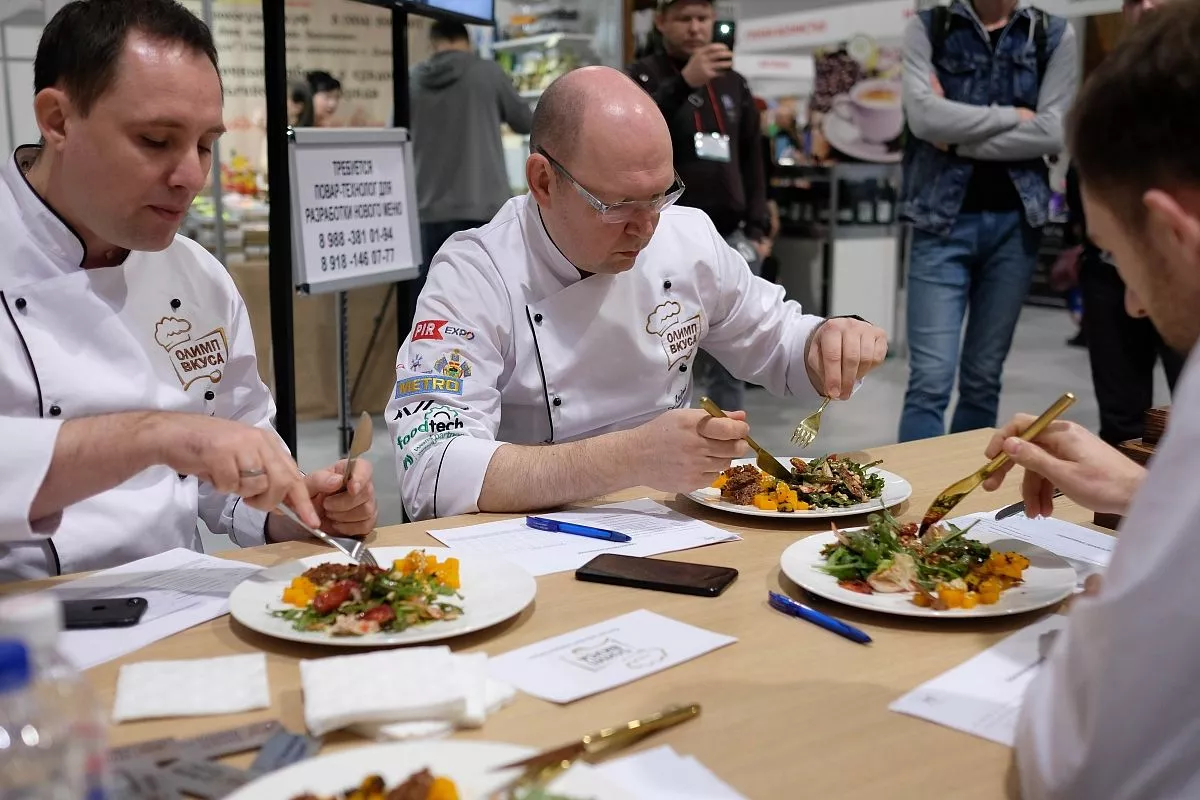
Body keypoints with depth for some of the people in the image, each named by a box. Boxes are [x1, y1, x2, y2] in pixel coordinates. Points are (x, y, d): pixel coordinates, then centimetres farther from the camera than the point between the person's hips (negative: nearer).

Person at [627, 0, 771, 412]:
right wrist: (683, 82, -27)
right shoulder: (644, 77, 1)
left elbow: (752, 161, 18)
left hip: (727, 239, 4)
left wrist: (757, 227, 9)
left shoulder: (734, 84, 16)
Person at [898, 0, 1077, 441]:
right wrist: (1013, 116, -6)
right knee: (930, 378, -7)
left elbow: (1053, 133, -6)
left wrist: (958, 139, -9)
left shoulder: (1054, 36, 6)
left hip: (1015, 221, 2)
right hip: (942, 218, -2)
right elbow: (924, 116, -12)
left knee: (983, 379, 8)